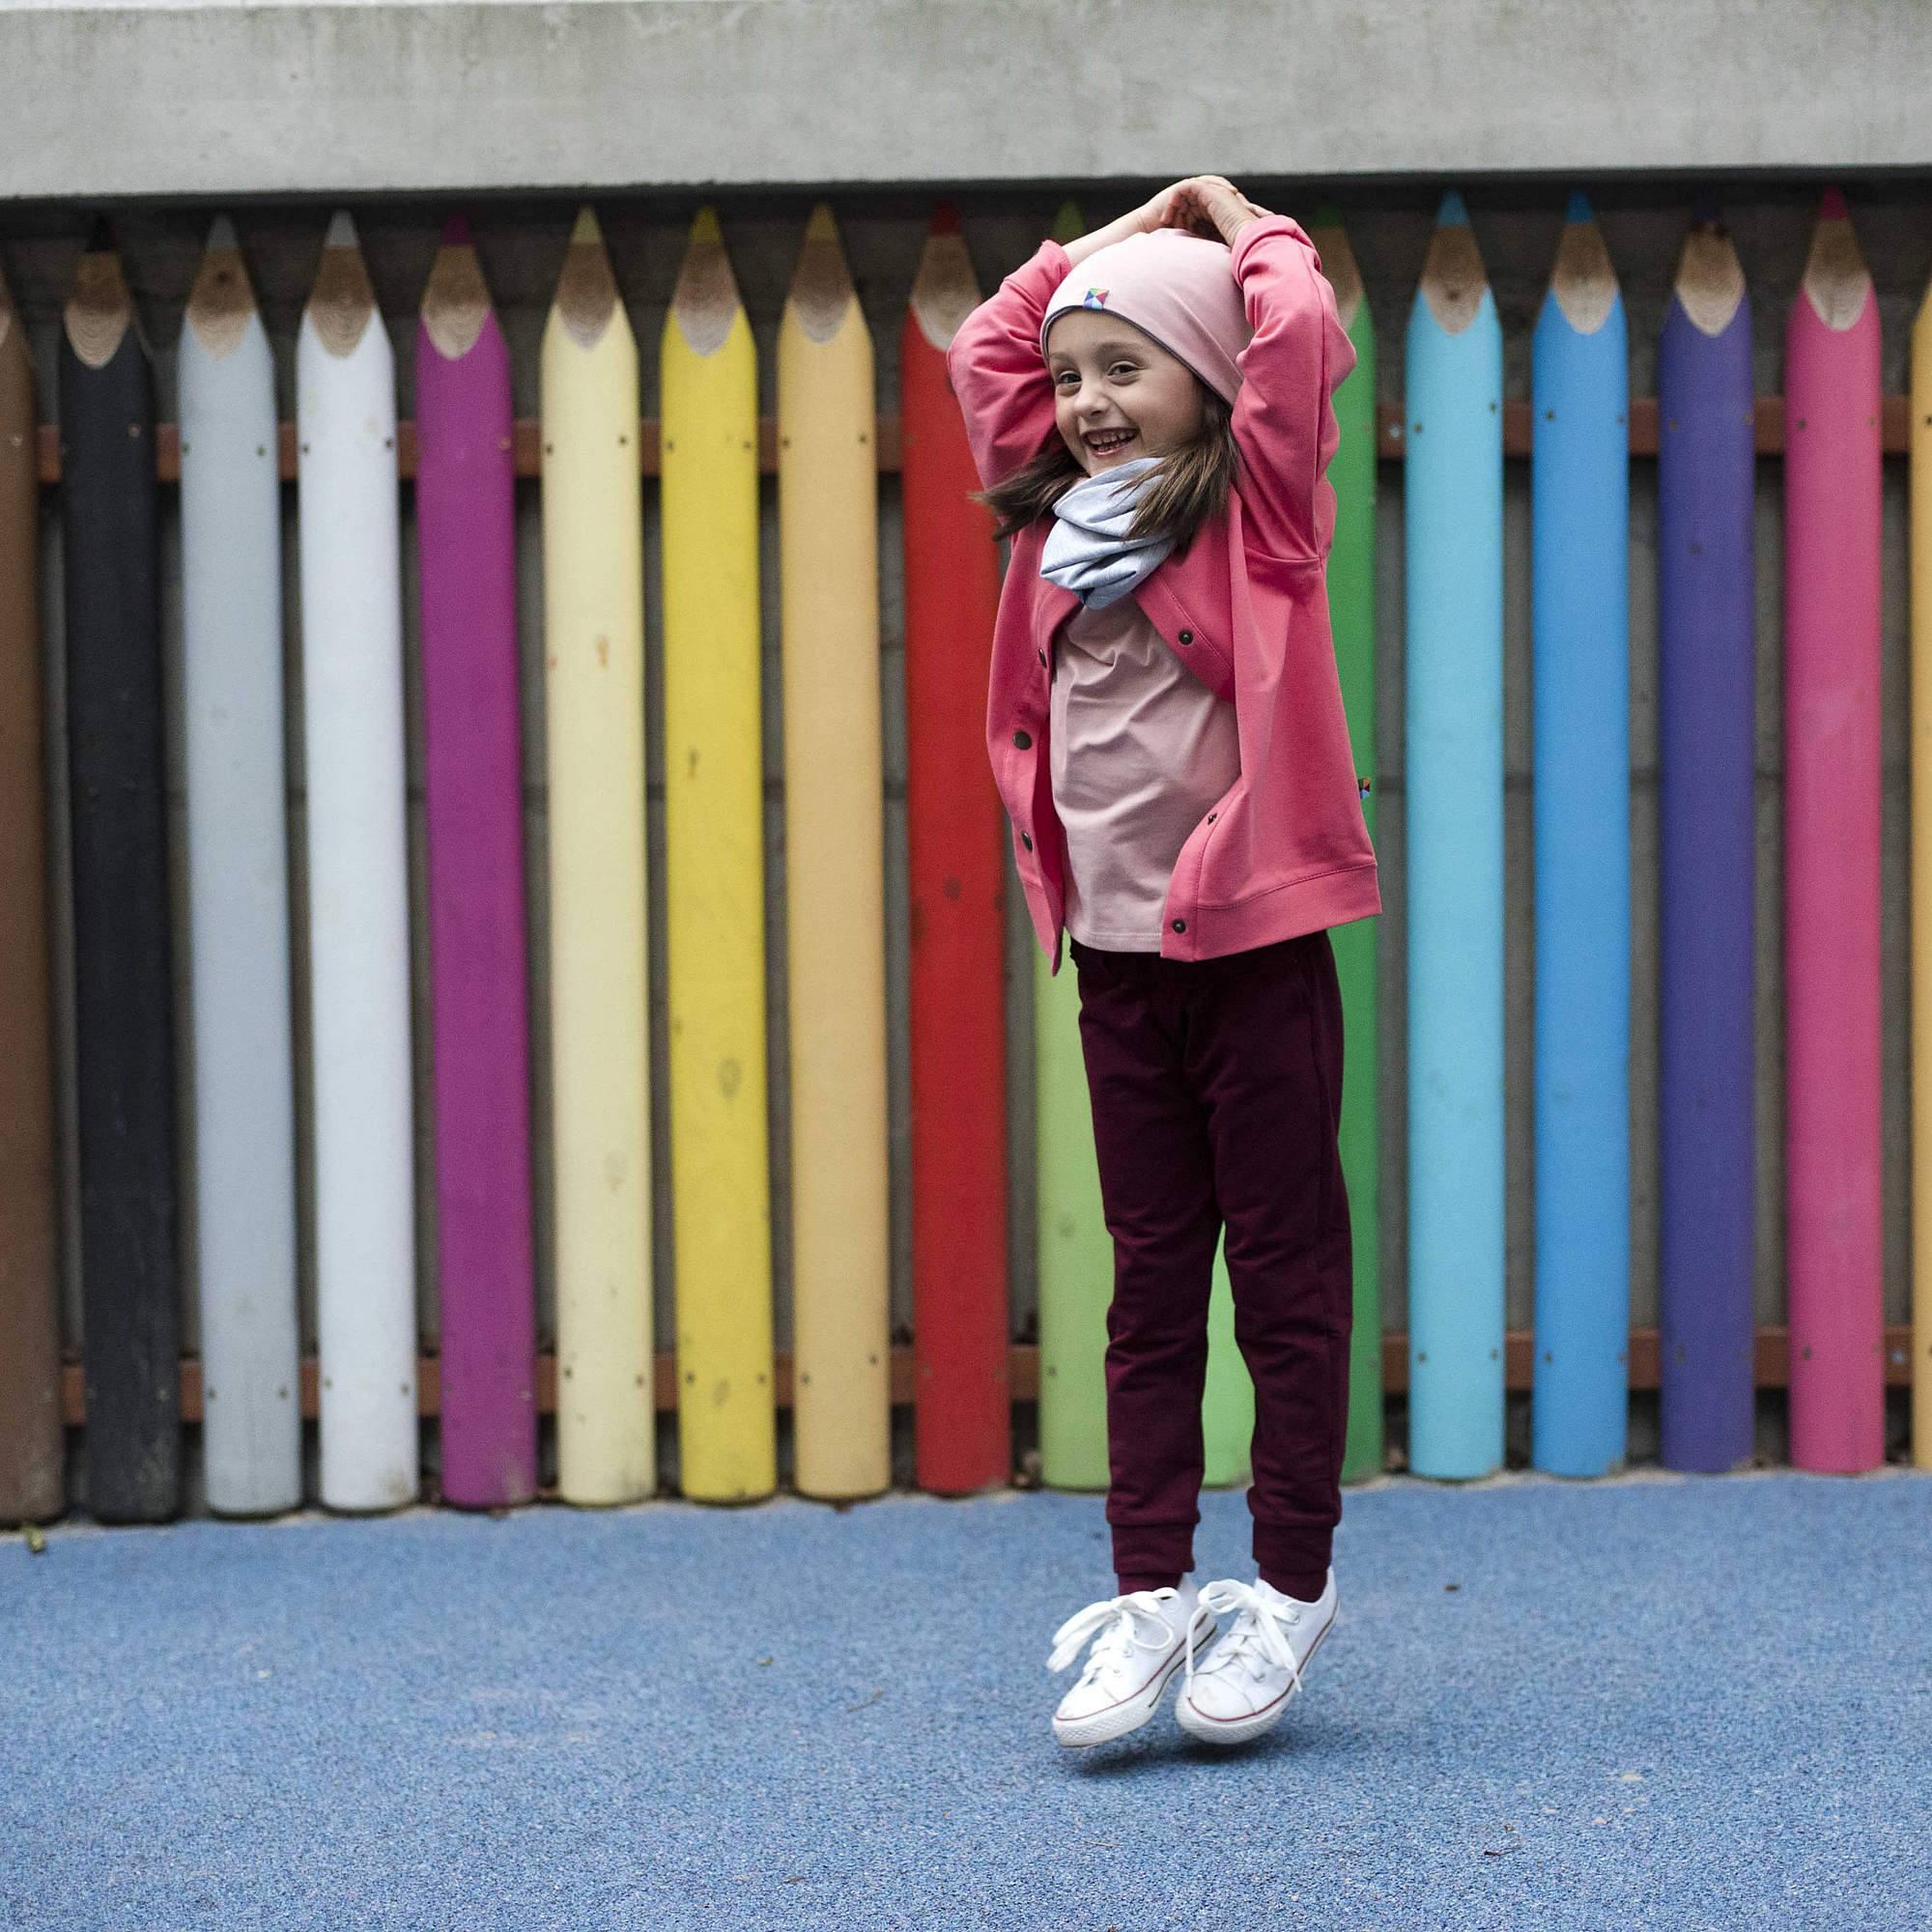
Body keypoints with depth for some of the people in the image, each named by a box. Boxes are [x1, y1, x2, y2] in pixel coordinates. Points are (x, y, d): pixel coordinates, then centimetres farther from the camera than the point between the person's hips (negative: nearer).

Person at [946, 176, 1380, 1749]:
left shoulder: (1251, 513, -5)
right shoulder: (1057, 519, 11)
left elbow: (1301, 335, -18)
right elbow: (986, 351, 20)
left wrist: (1244, 231, 0)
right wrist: (1111, 241, 17)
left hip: (1254, 952, -5)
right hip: (1118, 958, 5)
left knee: (1286, 1270, 3)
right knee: (1152, 1283, 9)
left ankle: (1291, 1588, 12)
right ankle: (1149, 1592, 13)